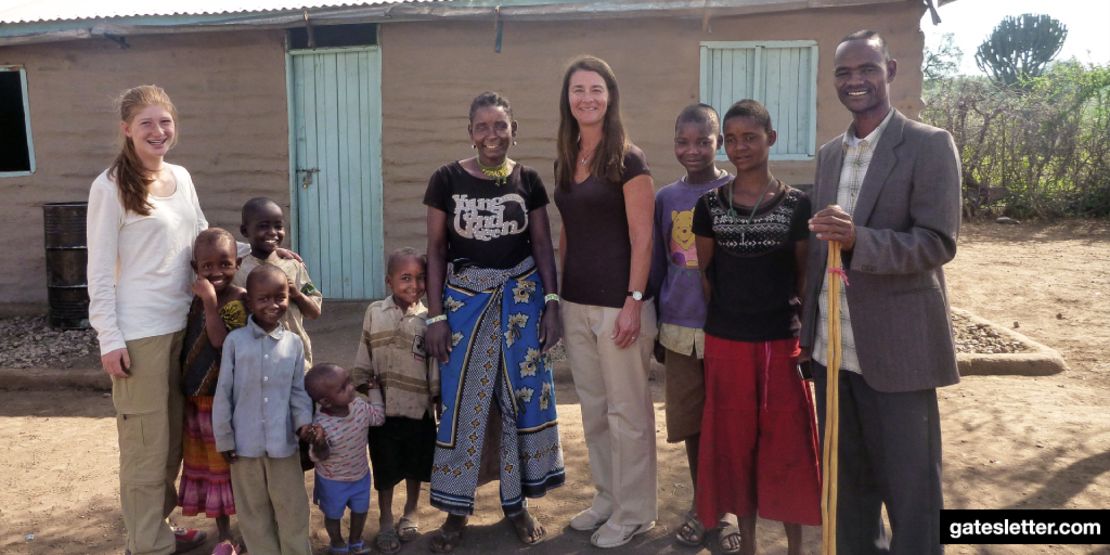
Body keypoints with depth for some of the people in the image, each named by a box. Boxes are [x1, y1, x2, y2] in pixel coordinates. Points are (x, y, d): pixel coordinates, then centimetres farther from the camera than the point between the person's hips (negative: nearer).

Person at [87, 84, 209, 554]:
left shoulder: (182, 177, 9)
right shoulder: (110, 186, -9)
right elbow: (99, 271, -9)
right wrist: (109, 339, -13)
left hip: (183, 324, 6)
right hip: (139, 333, -6)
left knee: (175, 436, 15)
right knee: (146, 442, 3)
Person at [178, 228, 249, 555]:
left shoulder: (240, 301, -14)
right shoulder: (196, 299, 6)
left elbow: (223, 344, -26)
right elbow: (188, 344, 12)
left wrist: (210, 303, -28)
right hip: (196, 399, 7)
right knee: (208, 467, 14)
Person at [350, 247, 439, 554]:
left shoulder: (427, 318, -7)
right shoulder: (374, 312, -4)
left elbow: (435, 361, -3)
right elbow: (364, 355, 5)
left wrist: (439, 395, -2)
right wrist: (362, 385, 5)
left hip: (418, 407, 0)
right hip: (383, 406, 0)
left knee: (415, 464, 17)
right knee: (385, 467, 12)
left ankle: (411, 514, 39)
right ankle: (386, 521, 31)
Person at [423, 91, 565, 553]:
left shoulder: (528, 180, 2)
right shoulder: (447, 180, -2)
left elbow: (542, 245, 5)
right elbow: (436, 250, -1)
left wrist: (552, 304, -4)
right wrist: (435, 315, -5)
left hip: (521, 296, 1)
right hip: (465, 296, -1)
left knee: (522, 395, 6)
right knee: (461, 400, 3)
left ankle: (517, 502, 22)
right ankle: (456, 508, 18)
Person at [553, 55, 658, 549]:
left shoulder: (628, 160, -9)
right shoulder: (565, 162, 11)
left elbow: (642, 239, -12)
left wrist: (634, 302, -17)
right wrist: (561, 292, 14)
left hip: (618, 302, -7)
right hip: (576, 303, 7)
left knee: (627, 411, 4)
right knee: (593, 407, 16)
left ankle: (634, 512, 19)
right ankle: (606, 497, 32)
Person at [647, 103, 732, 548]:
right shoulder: (665, 198, 6)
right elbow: (656, 267, 10)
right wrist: (655, 328, 11)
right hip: (679, 329, 3)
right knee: (691, 421, 12)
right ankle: (701, 506, 29)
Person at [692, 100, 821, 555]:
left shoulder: (795, 204, -2)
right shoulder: (710, 204, 1)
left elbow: (806, 275, 3)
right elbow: (703, 271, 9)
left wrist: (809, 332, -2)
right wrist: (722, 315, 0)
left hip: (781, 341, -1)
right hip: (725, 342, 2)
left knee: (787, 445, 6)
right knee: (735, 442, 11)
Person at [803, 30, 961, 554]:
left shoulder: (929, 144, -5)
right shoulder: (829, 153, 13)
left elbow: (938, 243, -13)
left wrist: (858, 240, -29)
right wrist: (809, 328, 9)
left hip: (897, 348, -5)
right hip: (832, 347, 6)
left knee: (910, 488, 5)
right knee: (848, 479, 17)